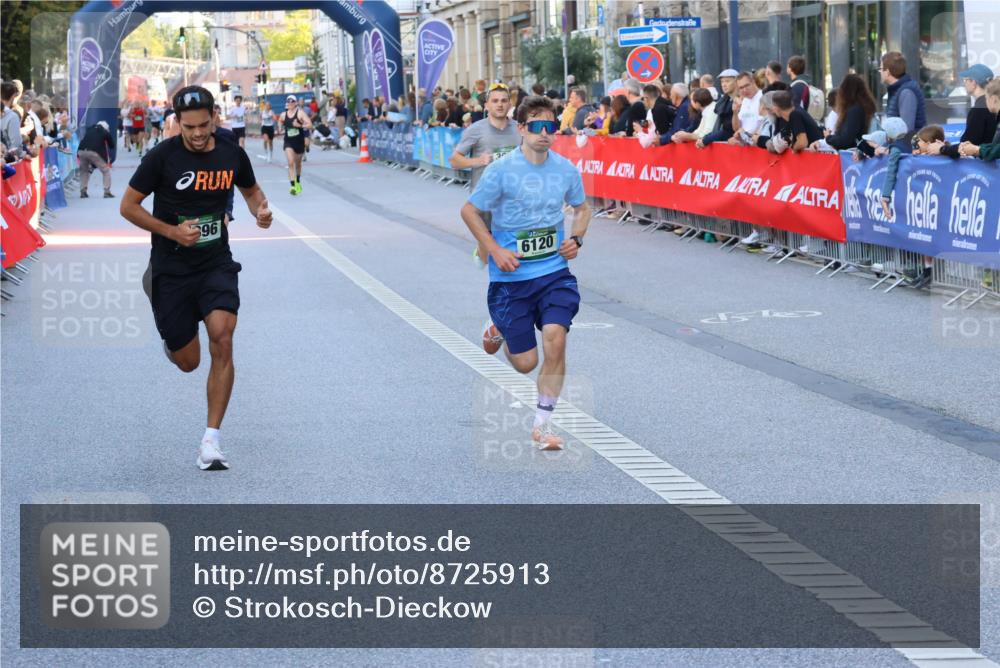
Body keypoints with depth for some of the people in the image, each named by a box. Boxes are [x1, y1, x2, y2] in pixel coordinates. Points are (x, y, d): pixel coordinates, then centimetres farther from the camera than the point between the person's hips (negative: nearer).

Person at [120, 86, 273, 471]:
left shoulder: (232, 154, -2)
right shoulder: (163, 156, -12)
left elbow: (250, 190, 19)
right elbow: (128, 206, -5)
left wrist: (260, 209, -4)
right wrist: (172, 231, -17)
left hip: (216, 265, 1)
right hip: (171, 269, -1)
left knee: (222, 338, -22)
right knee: (188, 362, 5)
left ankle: (211, 440, -16)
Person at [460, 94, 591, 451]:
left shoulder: (565, 169, 0)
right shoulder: (502, 171, -11)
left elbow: (581, 207, 19)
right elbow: (469, 211, -2)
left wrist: (576, 239, 0)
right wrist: (495, 251, -11)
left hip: (554, 272, 2)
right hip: (511, 276, -2)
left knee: (555, 338, -19)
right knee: (526, 363, 3)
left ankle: (543, 424, -3)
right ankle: (498, 331, 41)